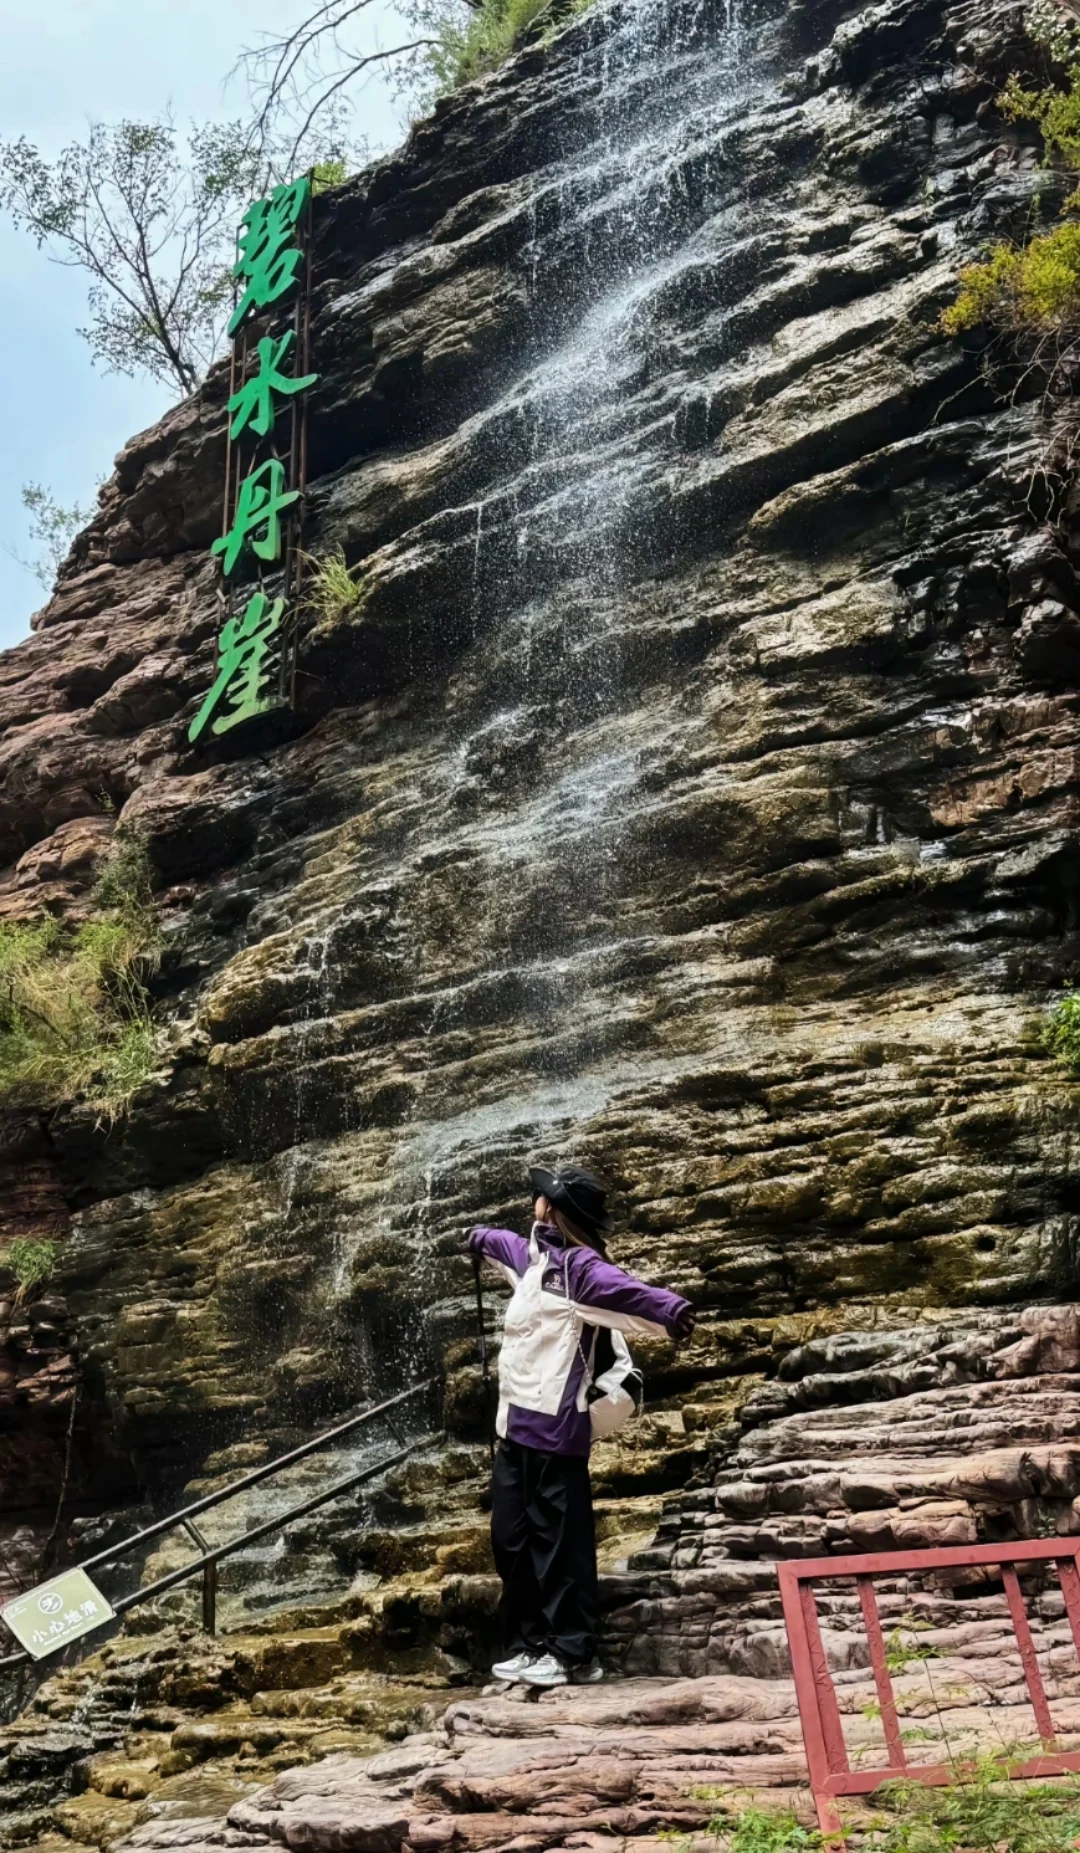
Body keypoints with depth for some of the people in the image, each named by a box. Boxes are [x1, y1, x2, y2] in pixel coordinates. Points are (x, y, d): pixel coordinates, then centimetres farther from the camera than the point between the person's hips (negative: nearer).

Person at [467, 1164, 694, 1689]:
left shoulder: (578, 1265, -14)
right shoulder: (537, 1256, 14)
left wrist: (668, 1309, -53)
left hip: (553, 1425, -10)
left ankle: (572, 1654, 8)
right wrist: (482, 1237, 60)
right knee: (511, 1538, 16)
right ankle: (530, 1643, 28)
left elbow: (621, 1288, -34)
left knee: (558, 1541, -2)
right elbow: (511, 1245, 39)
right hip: (518, 1423, 10)